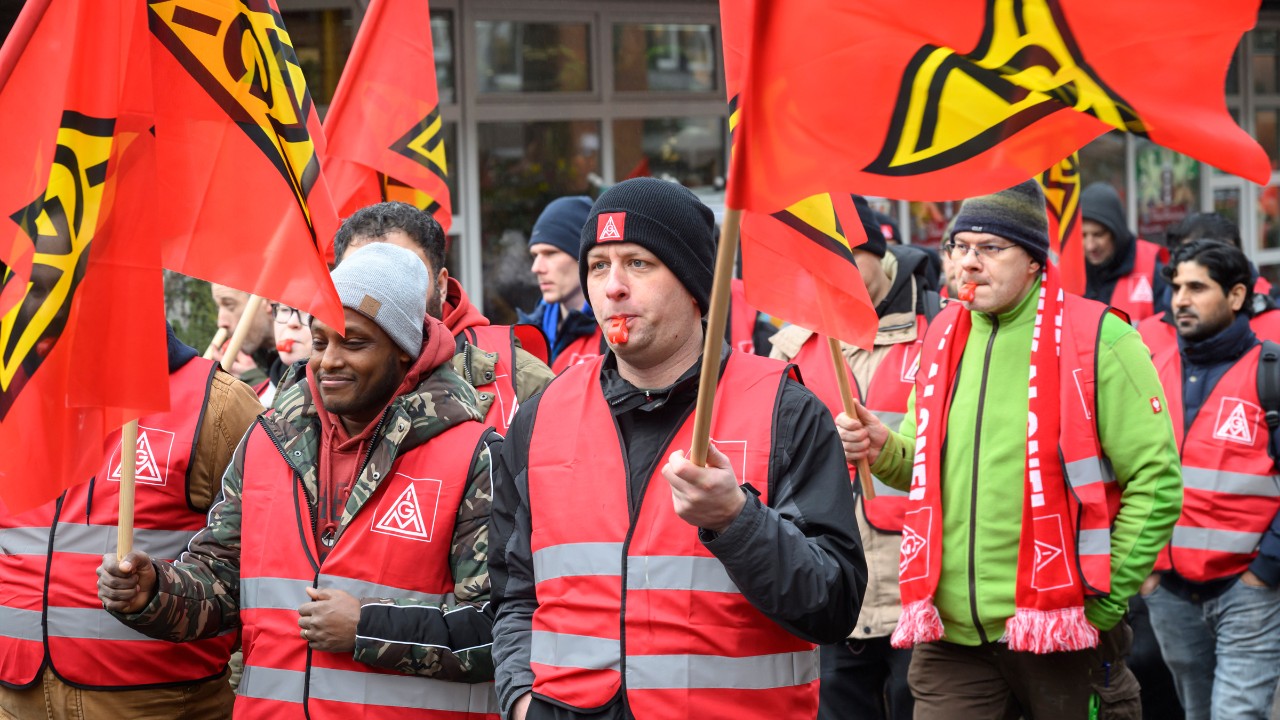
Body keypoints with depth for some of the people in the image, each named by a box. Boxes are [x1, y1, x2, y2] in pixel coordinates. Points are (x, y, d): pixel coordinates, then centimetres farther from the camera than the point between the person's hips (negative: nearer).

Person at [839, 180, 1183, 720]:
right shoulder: (944, 337, 11)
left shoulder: (1096, 340, -5)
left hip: (1059, 636, -4)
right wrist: (884, 451, 2)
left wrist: (1106, 601, -8)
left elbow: (1156, 482, -6)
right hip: (952, 639, 4)